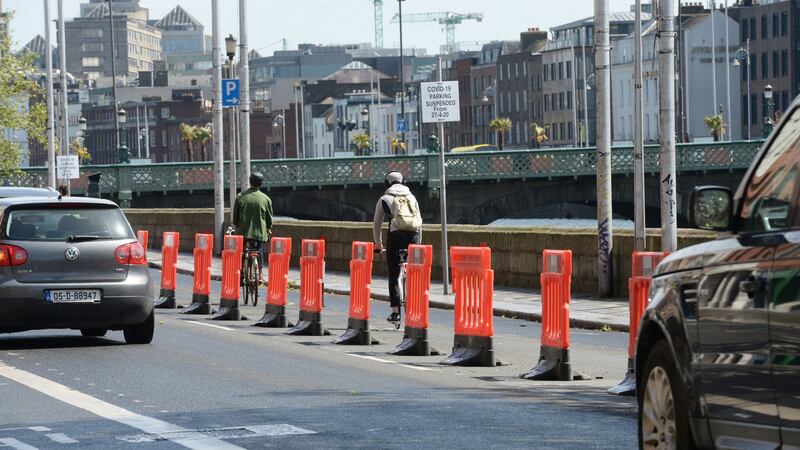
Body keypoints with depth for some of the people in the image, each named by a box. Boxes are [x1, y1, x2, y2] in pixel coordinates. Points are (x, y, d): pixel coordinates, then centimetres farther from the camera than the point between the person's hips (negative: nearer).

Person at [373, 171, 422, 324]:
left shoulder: (384, 199, 12)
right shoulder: (411, 197, 20)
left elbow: (377, 224, 17)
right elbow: (420, 220, 22)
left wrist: (378, 243, 30)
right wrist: (418, 241, 31)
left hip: (396, 236, -3)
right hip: (414, 235, 3)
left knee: (394, 275, 3)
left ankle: (395, 311, -2)